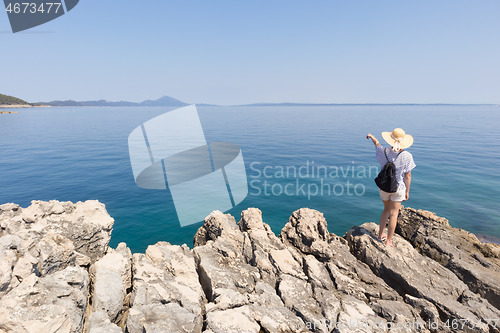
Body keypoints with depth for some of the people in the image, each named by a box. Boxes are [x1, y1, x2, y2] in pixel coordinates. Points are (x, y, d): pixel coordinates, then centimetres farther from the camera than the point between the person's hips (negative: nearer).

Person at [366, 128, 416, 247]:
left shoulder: (384, 152, -10)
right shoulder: (407, 156, -16)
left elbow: (377, 143, 14)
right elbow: (407, 176, -11)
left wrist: (371, 136, 36)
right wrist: (407, 191, 1)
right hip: (398, 188, -2)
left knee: (386, 210, 24)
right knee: (393, 214, 9)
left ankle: (381, 234, 33)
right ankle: (388, 241, 17)